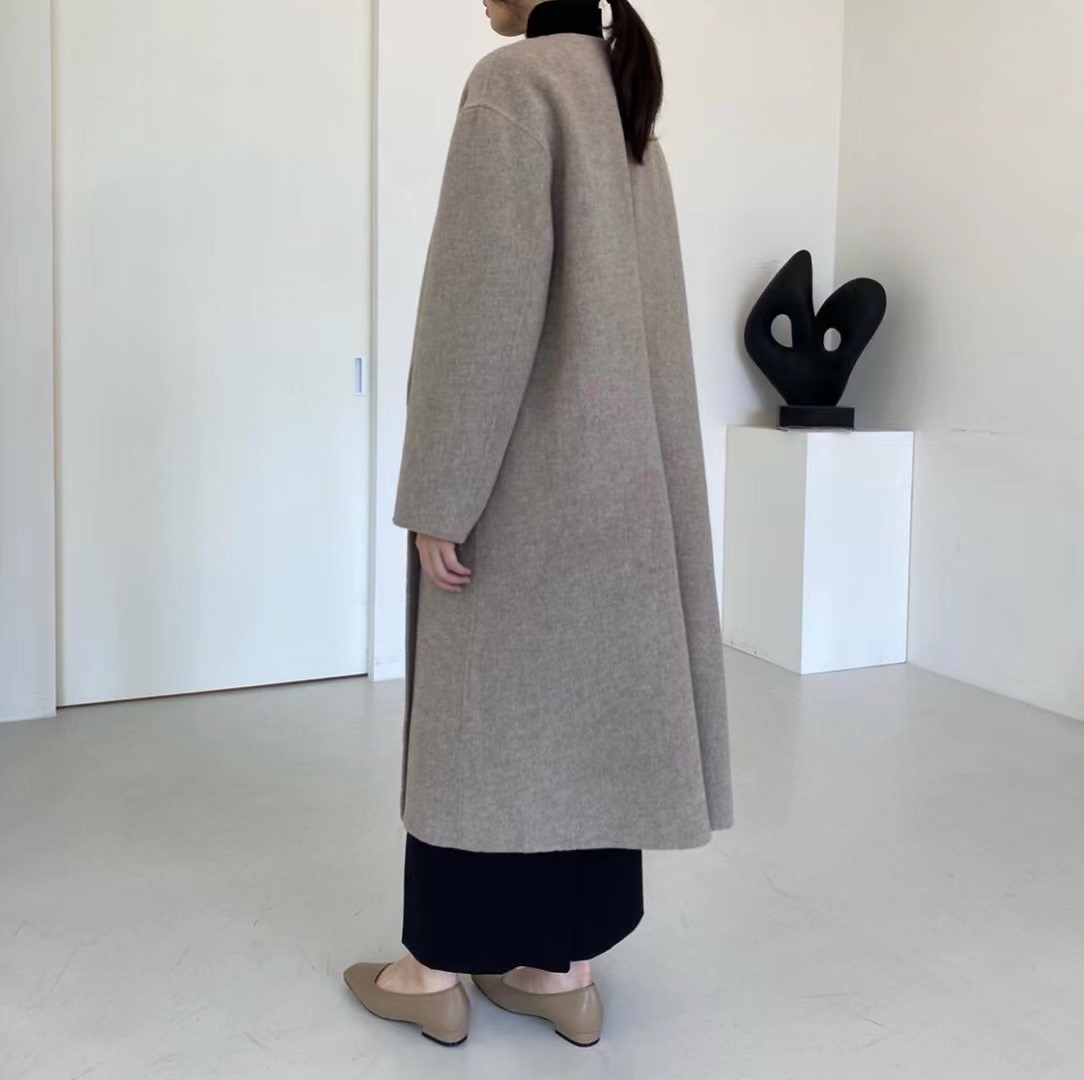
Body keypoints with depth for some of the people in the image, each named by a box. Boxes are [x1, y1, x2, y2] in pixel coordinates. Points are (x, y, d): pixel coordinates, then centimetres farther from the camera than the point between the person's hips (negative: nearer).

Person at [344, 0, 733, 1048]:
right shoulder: (624, 102, 15)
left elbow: (485, 303, -20)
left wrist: (438, 492, -17)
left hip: (523, 468, -8)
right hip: (617, 461, 8)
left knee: (481, 704, 3)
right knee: (581, 697, 10)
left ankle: (438, 970, 18)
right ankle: (565, 969, 21)